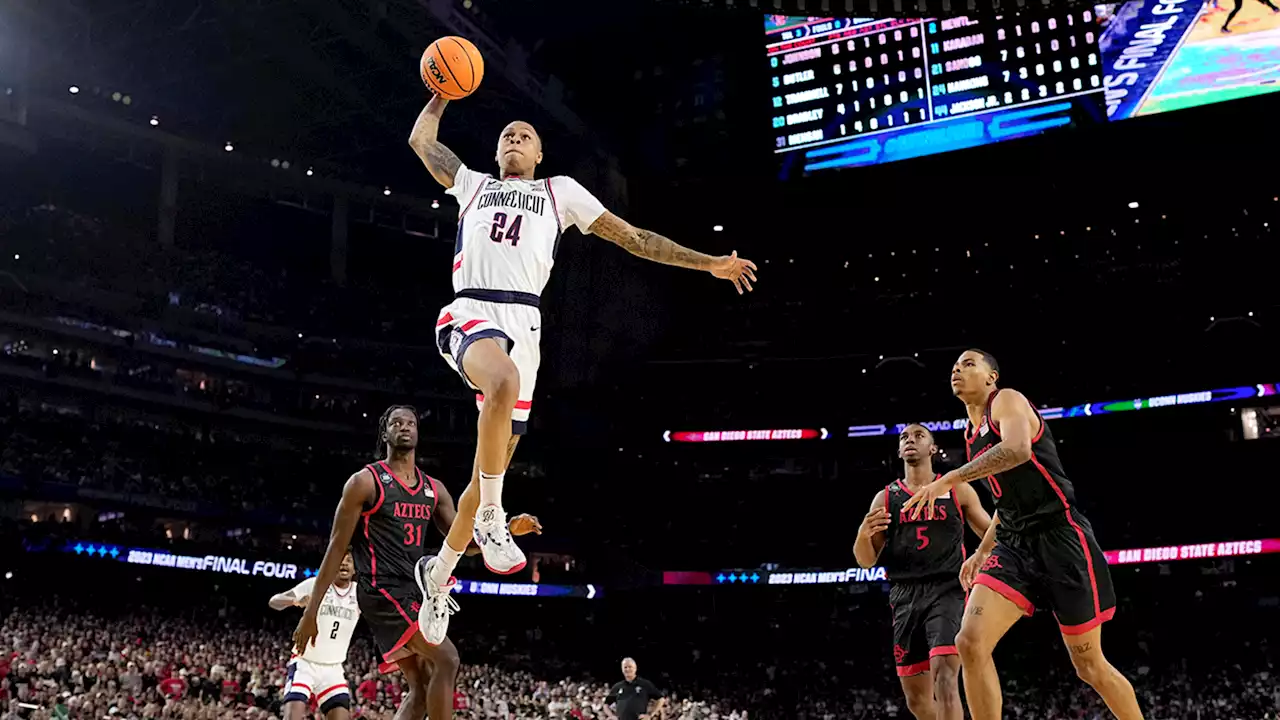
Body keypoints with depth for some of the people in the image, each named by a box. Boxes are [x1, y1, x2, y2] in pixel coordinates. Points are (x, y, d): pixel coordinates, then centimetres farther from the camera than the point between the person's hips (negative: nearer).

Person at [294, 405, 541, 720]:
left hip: (415, 591, 8)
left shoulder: (434, 489, 13)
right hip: (383, 590, -8)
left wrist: (507, 530, -4)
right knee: (446, 660, -19)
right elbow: (337, 547, -7)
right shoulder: (366, 481, -6)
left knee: (422, 689, 5)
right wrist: (311, 611, -9)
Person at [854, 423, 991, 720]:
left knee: (945, 678, -22)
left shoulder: (957, 489, 7)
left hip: (947, 590, -3)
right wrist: (863, 534, -14)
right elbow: (866, 561, 8)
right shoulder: (885, 498, 12)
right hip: (906, 596, 3)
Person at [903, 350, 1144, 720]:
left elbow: (1017, 450, -28)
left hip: (1059, 537, -7)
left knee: (1089, 664, 3)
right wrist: (981, 552, 21)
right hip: (1014, 543, 7)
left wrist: (949, 479, -28)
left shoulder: (1006, 400, -5)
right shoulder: (972, 435, 19)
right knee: (970, 643, -14)